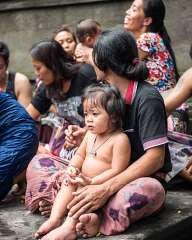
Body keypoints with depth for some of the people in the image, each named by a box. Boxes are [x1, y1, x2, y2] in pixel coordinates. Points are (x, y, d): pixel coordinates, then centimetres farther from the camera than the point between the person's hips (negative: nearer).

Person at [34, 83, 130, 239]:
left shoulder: (120, 139, -18)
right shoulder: (90, 134, 8)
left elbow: (117, 171, -21)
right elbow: (80, 155, 19)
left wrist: (91, 182, -27)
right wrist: (72, 168, -5)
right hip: (84, 181, 8)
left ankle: (69, 227, -36)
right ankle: (55, 218, -16)